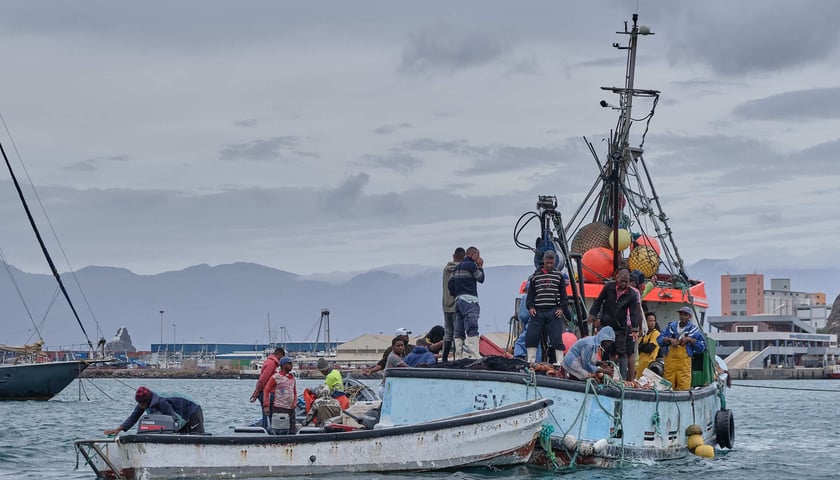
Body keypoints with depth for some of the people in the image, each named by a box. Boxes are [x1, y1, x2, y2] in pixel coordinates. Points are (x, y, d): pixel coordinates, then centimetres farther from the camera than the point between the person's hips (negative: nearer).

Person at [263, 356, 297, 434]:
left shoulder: (292, 378, 15)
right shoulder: (276, 377, -5)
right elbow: (266, 390, -7)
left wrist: (294, 403, 4)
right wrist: (266, 406, -14)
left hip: (290, 409, 7)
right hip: (279, 409, -7)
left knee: (292, 431, 5)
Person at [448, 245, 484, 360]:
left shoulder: (457, 267, 20)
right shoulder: (471, 265, -5)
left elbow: (450, 283, 15)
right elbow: (481, 279, 3)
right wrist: (480, 267, 13)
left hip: (458, 300, 9)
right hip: (469, 299, -9)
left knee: (459, 331, 8)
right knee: (472, 329, -17)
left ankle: (458, 356, 6)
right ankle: (474, 356, -27)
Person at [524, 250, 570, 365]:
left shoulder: (559, 276, 10)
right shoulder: (535, 276, 13)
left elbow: (563, 295, 8)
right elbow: (530, 294, 13)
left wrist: (561, 308, -5)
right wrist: (530, 306, -2)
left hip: (554, 312, -2)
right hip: (538, 311, 2)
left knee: (556, 338, -6)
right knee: (531, 336, -4)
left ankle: (559, 362, -4)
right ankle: (530, 361, 3)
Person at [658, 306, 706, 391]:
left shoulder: (694, 329, 9)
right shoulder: (671, 326, 16)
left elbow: (702, 346, 4)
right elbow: (659, 340, 12)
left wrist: (689, 339, -6)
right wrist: (669, 339, -5)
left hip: (684, 362, -2)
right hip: (670, 360, 2)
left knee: (684, 386, -9)